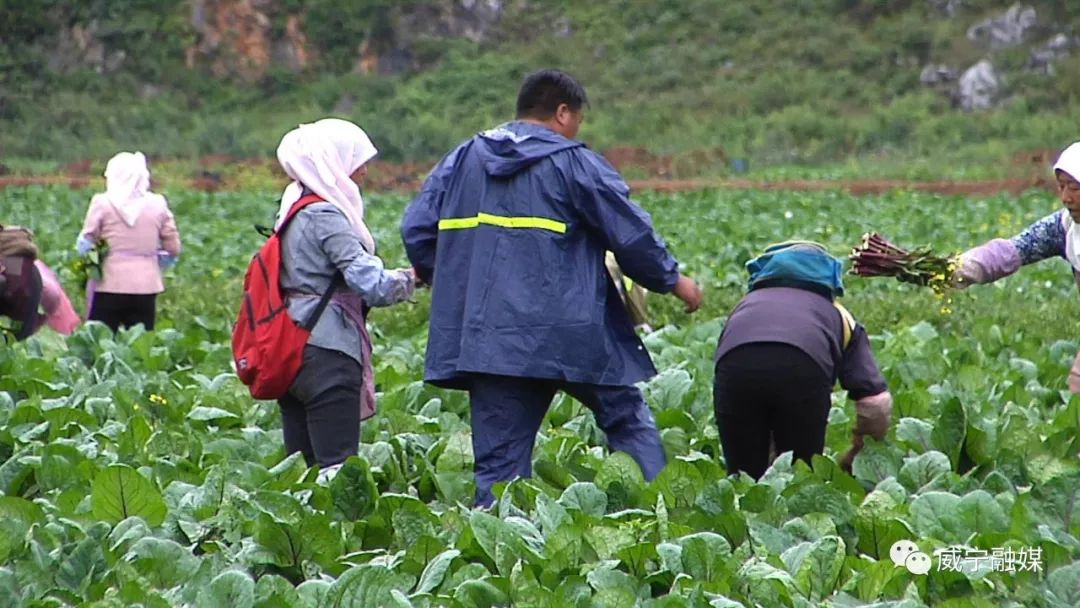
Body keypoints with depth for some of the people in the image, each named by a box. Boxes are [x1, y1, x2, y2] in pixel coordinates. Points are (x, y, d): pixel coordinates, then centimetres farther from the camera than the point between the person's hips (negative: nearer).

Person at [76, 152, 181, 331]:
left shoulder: (102, 203, -4)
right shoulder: (157, 204, 3)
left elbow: (85, 244, -3)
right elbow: (173, 250, 4)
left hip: (109, 285, -2)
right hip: (145, 288, 2)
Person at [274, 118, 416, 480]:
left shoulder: (295, 208, 16)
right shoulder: (326, 216, -12)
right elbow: (370, 282, -18)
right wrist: (410, 279, -2)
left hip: (292, 351, 9)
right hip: (327, 351, -9)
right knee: (338, 467, -10)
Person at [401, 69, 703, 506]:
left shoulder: (461, 161, 13)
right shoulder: (574, 163, -2)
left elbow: (416, 230, 13)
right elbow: (632, 234, -3)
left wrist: (452, 286, 27)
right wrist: (672, 280, 13)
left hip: (485, 338, 4)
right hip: (569, 336, -4)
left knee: (499, 460, 4)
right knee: (628, 419, 12)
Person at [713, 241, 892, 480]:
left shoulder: (747, 302, 44)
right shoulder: (839, 316, 37)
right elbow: (876, 402, 23)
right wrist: (855, 458, 39)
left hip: (735, 363, 2)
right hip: (803, 368, -2)